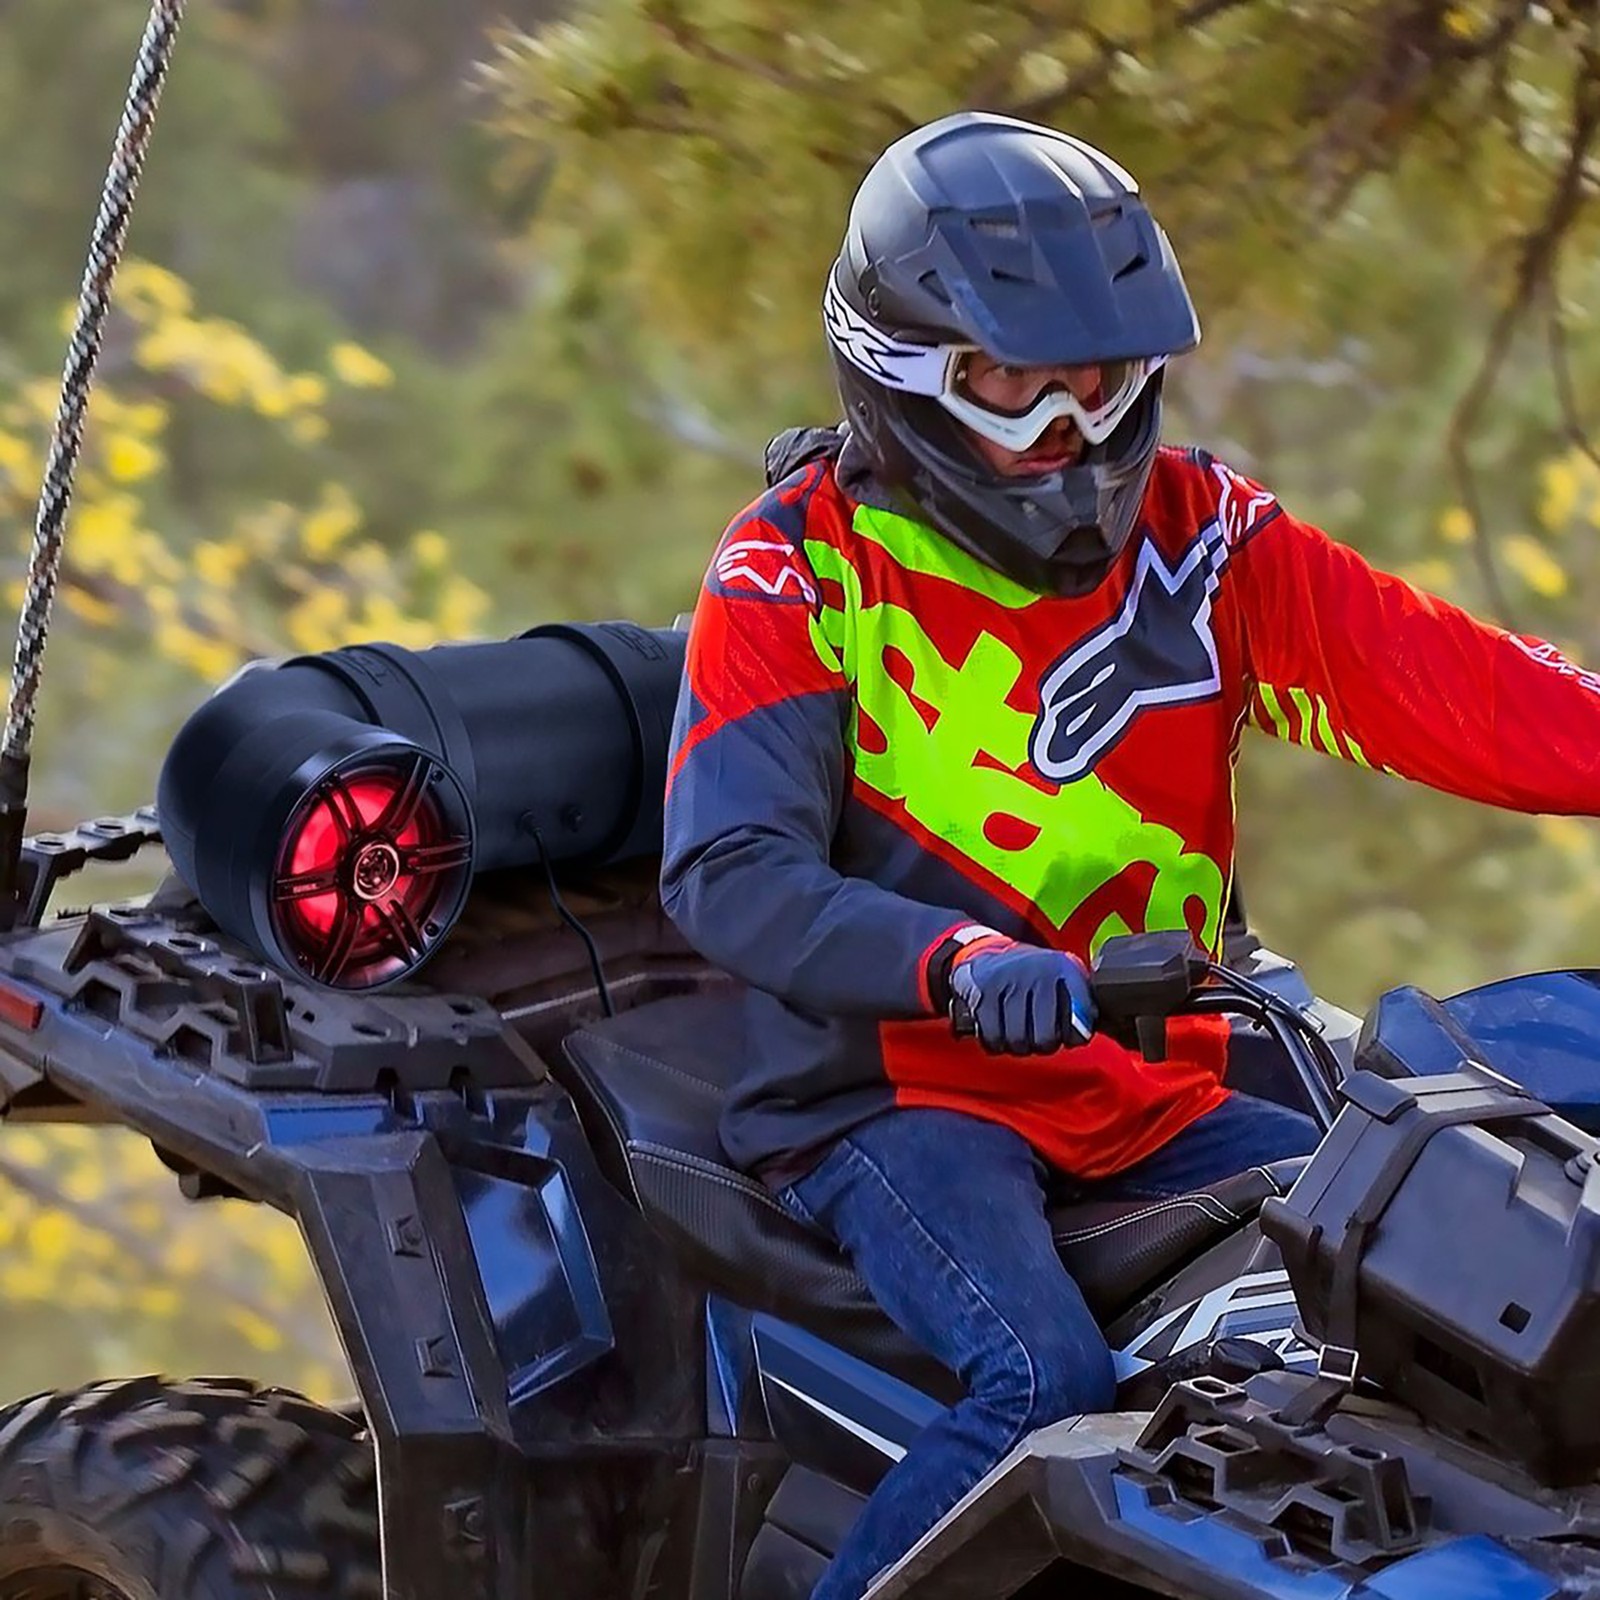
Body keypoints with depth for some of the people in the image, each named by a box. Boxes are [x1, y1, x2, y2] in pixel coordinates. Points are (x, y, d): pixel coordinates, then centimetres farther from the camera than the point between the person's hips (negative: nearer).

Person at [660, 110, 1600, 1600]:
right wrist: (958, 960, -36)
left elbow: (1435, 682, -8)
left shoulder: (1196, 531, 5)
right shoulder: (797, 567, -7)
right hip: (896, 1089, -5)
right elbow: (729, 874, -19)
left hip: (1150, 1088, 5)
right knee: (1046, 1381, -30)